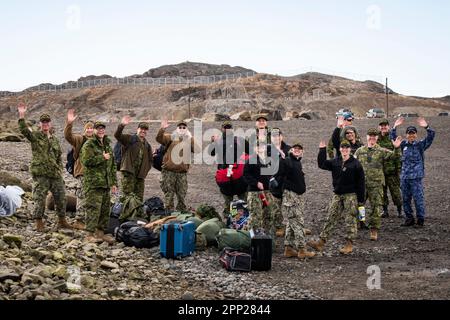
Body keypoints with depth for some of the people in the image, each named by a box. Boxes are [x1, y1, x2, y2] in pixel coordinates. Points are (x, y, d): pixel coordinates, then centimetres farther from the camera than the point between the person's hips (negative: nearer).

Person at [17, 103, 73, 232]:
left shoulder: (55, 139, 15)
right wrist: (21, 116, -32)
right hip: (40, 174, -5)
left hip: (55, 174, 5)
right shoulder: (35, 136, 0)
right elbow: (24, 130, -21)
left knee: (61, 197, 9)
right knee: (40, 198, -4)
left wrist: (60, 170, 10)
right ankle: (39, 223, 6)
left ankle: (62, 221, 22)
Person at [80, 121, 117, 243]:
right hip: (93, 183, -8)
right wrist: (102, 158, -12)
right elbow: (86, 161, -20)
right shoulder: (89, 145, -4)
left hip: (106, 183, 8)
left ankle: (101, 232, 18)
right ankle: (90, 234, -7)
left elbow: (113, 166, 24)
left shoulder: (108, 145, 20)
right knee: (93, 208, -10)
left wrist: (114, 183, 19)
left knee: (105, 209, 9)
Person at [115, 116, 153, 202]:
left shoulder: (147, 145, 19)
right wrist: (122, 125, -32)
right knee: (127, 196, -11)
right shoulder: (129, 139, 2)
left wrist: (146, 170, 11)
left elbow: (150, 159, 27)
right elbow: (117, 135, -14)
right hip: (128, 172, -6)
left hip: (140, 175, 6)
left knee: (139, 198, 6)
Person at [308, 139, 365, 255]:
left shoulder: (356, 164, -5)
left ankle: (349, 245, 8)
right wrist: (322, 150, 2)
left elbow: (360, 183, -5)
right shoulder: (335, 162, 8)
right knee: (331, 218, 3)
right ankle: (321, 242, 2)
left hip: (351, 195, -4)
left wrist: (361, 199, -8)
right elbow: (322, 164, 8)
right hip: (337, 195, 5)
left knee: (350, 220, 0)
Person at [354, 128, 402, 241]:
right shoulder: (360, 151, 10)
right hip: (361, 184, 2)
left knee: (376, 207, 0)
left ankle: (374, 230, 9)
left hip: (376, 184, -2)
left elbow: (394, 156, -11)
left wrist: (397, 148, -30)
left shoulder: (381, 151, 3)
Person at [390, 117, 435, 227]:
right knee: (405, 199, 10)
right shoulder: (404, 144, 10)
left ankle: (420, 219, 6)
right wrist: (395, 127, 4)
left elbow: (431, 136, -12)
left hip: (416, 177, -5)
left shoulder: (420, 145, -1)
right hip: (404, 176, 5)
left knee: (418, 198, -4)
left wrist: (427, 127, -27)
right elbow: (393, 138, 18)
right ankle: (409, 218, 21)